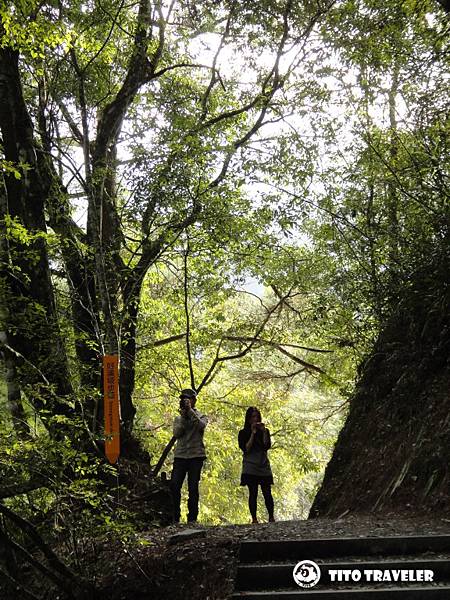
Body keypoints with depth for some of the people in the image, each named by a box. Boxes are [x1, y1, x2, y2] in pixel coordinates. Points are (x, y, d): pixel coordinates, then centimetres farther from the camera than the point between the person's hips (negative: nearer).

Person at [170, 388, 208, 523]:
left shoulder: (201, 416, 8)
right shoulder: (178, 418, 16)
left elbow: (201, 425, -16)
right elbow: (176, 433, -1)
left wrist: (190, 410, -15)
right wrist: (183, 417, -9)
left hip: (196, 456, -2)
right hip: (180, 455, 3)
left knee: (193, 488, -2)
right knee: (174, 486, -5)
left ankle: (192, 518, 5)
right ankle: (175, 518, 6)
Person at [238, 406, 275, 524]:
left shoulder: (265, 431, 10)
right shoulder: (243, 433, 3)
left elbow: (267, 446, -3)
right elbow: (246, 449, -10)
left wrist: (264, 432, -11)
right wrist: (253, 433, -12)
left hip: (264, 466, 2)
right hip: (250, 468, -2)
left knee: (267, 493, -4)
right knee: (253, 493, -3)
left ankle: (271, 517, 2)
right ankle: (254, 519, 2)